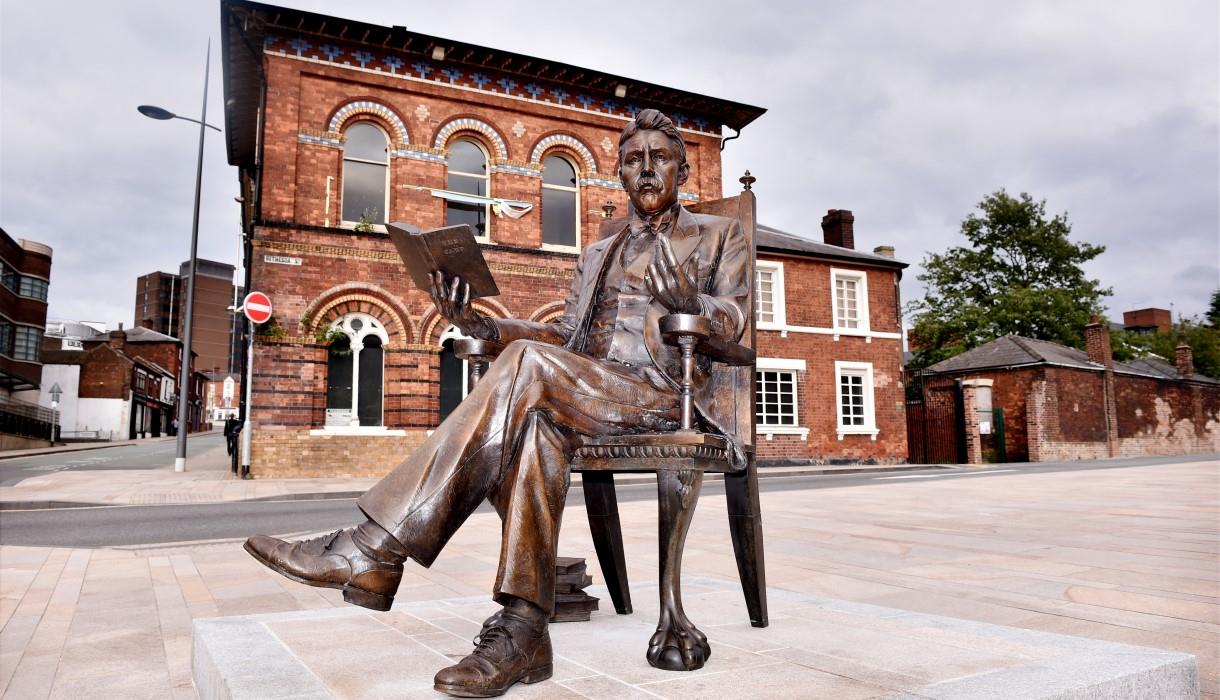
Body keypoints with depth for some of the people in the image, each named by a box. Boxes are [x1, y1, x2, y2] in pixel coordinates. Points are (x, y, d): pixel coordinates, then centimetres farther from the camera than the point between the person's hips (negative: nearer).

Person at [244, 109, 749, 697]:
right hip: (586, 397, 5)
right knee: (534, 425, -32)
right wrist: (477, 324, 2)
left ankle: (377, 549, -29)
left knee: (529, 363, -30)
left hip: (666, 396, -4)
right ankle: (522, 631, -32)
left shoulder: (720, 235, 16)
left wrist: (683, 300, -23)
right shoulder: (597, 254, 29)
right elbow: (565, 336, 17)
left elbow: (730, 327, 0)